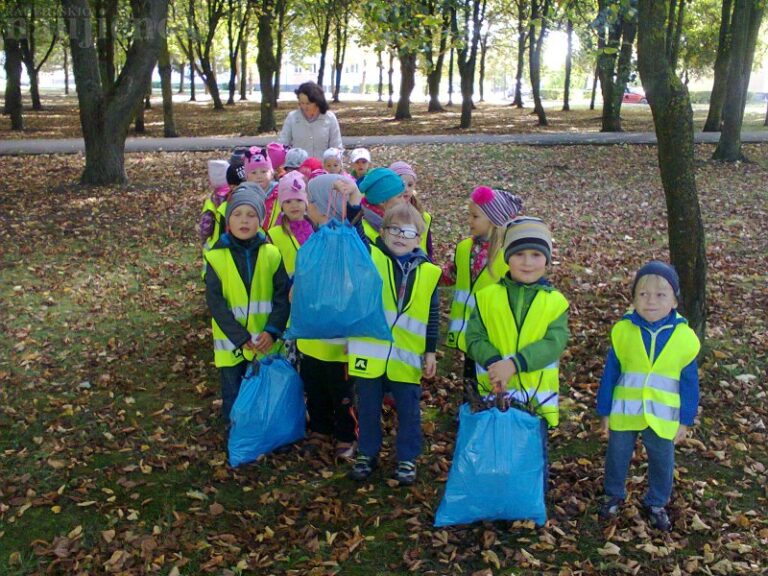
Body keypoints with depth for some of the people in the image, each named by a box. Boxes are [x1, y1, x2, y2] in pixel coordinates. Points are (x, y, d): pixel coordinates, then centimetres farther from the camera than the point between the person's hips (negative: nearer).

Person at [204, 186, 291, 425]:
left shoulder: (271, 254, -1)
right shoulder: (216, 256, -6)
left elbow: (282, 296, -2)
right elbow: (215, 303, -9)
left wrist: (272, 331, -16)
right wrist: (241, 337, -15)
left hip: (266, 342, 1)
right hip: (231, 343, -1)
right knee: (234, 400, 11)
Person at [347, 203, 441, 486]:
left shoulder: (427, 271, 1)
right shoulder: (369, 256, -2)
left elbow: (433, 315, 6)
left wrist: (431, 351, 5)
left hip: (407, 355, 1)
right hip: (369, 350, 0)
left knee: (408, 410, 11)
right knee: (368, 407, 14)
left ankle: (407, 458, 29)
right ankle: (367, 453, 33)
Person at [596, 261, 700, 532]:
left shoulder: (684, 337, -12)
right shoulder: (623, 330, -12)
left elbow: (689, 383, -2)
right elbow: (609, 375, -3)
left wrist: (685, 420, 1)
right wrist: (604, 411, 0)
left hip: (663, 417, 0)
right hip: (624, 413, 0)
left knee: (662, 463, 16)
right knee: (616, 457, 17)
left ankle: (656, 503, 39)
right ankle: (614, 495, 40)